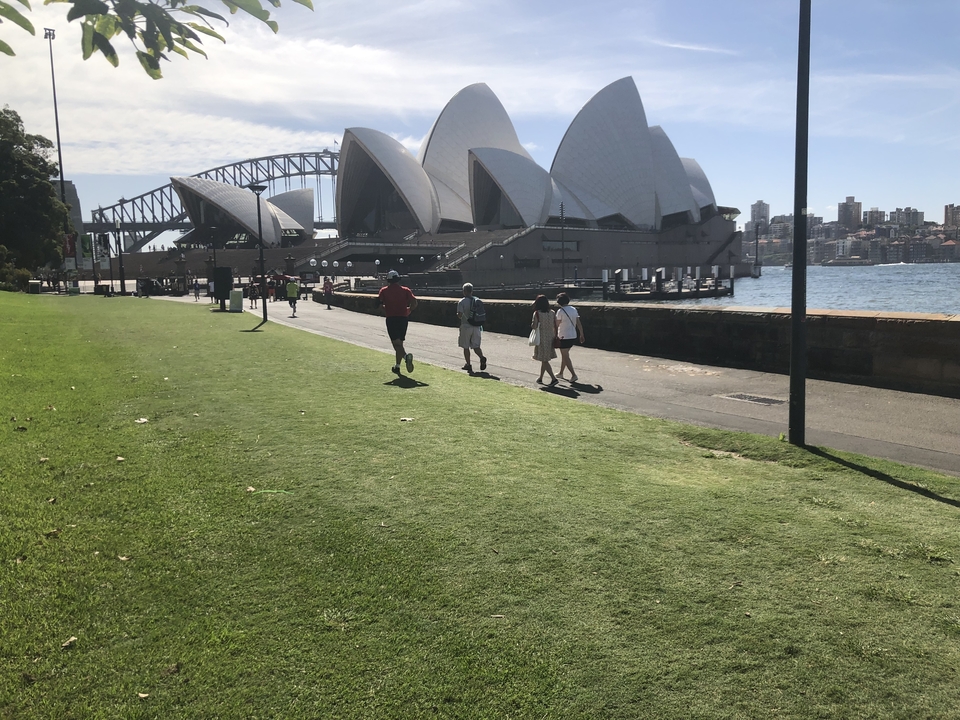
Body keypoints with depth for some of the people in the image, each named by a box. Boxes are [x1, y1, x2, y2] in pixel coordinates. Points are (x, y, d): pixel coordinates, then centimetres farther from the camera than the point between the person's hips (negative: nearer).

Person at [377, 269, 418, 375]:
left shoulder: (384, 291, 4)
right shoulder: (406, 290, 7)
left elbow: (380, 306, -5)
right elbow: (414, 302, -6)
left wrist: (387, 312, 12)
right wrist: (408, 311, 9)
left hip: (391, 319, -3)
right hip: (403, 318, 3)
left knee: (396, 343, -6)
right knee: (399, 342, 15)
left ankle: (406, 356, -34)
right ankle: (397, 366, 19)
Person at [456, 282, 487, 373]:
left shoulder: (462, 302, -9)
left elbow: (459, 315, -17)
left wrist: (457, 315, 5)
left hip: (466, 326, -4)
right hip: (476, 327, 4)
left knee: (466, 347, 8)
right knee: (476, 346, 8)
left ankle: (468, 365, 11)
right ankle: (482, 357, -18)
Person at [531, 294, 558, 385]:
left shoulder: (537, 313, -13)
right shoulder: (552, 313, 1)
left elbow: (534, 326, -14)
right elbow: (555, 327, 4)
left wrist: (532, 321, 5)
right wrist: (555, 337, 13)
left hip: (541, 339, -6)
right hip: (550, 338, 6)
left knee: (544, 360, 0)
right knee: (544, 359, 18)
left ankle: (553, 378, -10)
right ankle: (540, 378, 28)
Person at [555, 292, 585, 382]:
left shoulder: (560, 311, -14)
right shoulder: (574, 309, 6)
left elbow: (557, 325, -11)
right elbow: (579, 324, 7)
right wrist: (581, 335, 12)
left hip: (564, 337, -7)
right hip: (573, 336, 7)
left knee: (565, 356, -1)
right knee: (564, 355, 20)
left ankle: (573, 375, -10)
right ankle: (561, 373, 29)